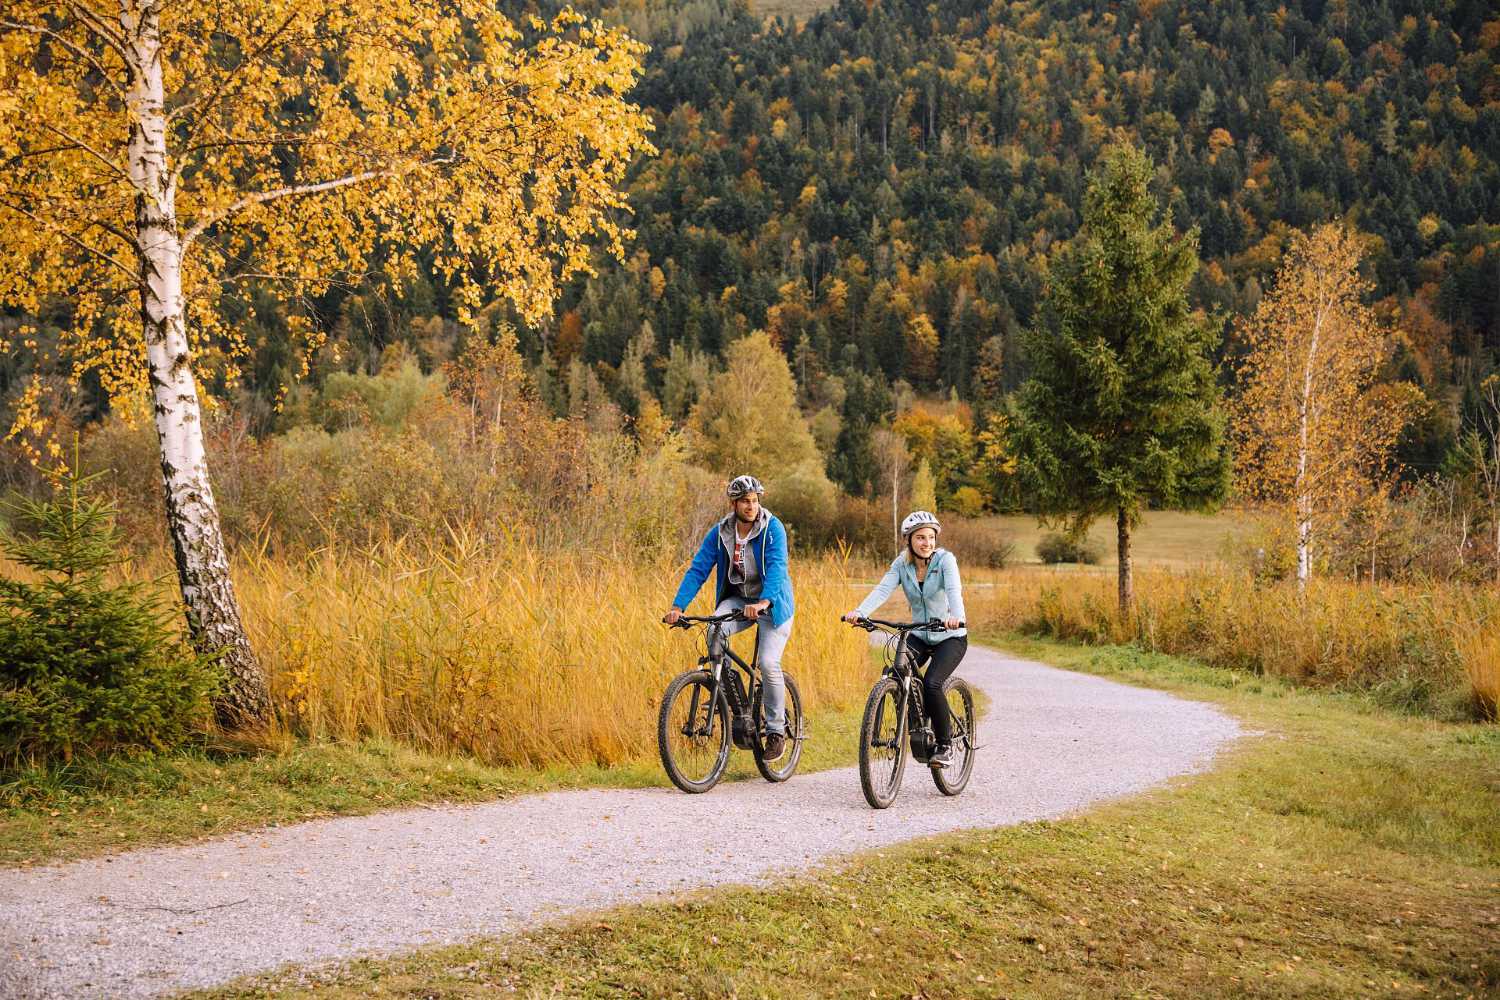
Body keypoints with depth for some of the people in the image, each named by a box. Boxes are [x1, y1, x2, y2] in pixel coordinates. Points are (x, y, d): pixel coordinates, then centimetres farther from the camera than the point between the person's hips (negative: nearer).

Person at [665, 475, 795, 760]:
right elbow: (698, 569, -10)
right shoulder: (720, 532, -6)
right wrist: (678, 606, -23)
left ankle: (776, 730, 1)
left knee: (769, 663, -18)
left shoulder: (773, 528, -16)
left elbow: (776, 567, -28)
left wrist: (764, 602, -46)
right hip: (737, 600, 3)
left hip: (772, 602, -3)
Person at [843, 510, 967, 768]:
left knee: (931, 683, -25)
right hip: (920, 636, 4)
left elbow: (954, 590, -31)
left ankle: (945, 745, -6)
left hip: (950, 636, -4)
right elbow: (882, 589, -18)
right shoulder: (902, 564, -3)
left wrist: (955, 616, -53)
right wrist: (859, 612, -37)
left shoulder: (945, 559, -15)